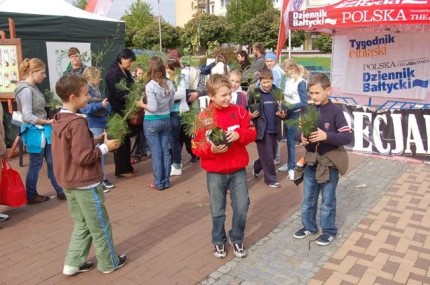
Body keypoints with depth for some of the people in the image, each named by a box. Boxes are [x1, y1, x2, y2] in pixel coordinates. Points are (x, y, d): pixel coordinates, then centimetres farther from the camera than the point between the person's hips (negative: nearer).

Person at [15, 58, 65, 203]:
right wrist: (48, 122, -17)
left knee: (52, 162, 14)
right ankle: (31, 196, 22)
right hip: (35, 131, -9)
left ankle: (60, 191, 23)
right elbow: (28, 117, -23)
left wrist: (48, 122, 4)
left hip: (42, 130, 9)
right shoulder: (26, 90, -19)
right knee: (35, 164, 5)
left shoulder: (33, 87, 9)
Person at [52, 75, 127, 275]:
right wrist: (105, 147, -12)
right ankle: (109, 263, 23)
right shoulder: (77, 123, -23)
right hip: (85, 183, -9)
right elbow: (83, 157, -25)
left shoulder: (58, 120, 6)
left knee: (82, 224, 21)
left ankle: (73, 263, 25)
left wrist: (96, 140, 6)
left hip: (69, 181, 9)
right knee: (100, 225, 8)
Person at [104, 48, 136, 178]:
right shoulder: (112, 73, -15)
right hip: (117, 111, -8)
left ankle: (127, 166, 24)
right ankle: (121, 170, 9)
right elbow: (117, 93, -21)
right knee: (120, 140, -1)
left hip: (125, 110, 8)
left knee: (126, 139, 13)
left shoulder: (126, 73, 12)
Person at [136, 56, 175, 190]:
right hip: (166, 120, 5)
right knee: (165, 151, 10)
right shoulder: (170, 84, 0)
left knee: (156, 152, 3)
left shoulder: (150, 86, -16)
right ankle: (166, 181, 19)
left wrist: (142, 105, -2)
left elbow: (153, 108, -18)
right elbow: (171, 105, 6)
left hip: (152, 122, -5)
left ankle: (158, 183, 12)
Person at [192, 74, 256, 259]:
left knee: (242, 207, 7)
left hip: (238, 170, 2)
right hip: (215, 172, -2)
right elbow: (196, 146, -9)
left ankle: (236, 239, 31)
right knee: (217, 210, 12)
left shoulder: (239, 111, -3)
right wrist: (211, 149, -27)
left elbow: (252, 133, -1)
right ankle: (218, 241, 34)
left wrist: (239, 134, -21)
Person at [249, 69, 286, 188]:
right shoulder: (255, 93, -10)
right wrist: (251, 116, -24)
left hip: (274, 129, 5)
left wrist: (283, 115, -7)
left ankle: (256, 167, 41)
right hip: (262, 130, -5)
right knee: (267, 156, 3)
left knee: (272, 154, 17)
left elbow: (282, 109, 13)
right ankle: (271, 179, 20)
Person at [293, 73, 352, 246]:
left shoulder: (335, 112, -13)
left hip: (329, 162, -5)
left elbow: (348, 137, -17)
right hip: (311, 161, 5)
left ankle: (329, 231, 26)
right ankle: (309, 226, 34)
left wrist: (326, 136, -30)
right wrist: (302, 137, -13)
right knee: (308, 199, 16)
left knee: (328, 201, 9)